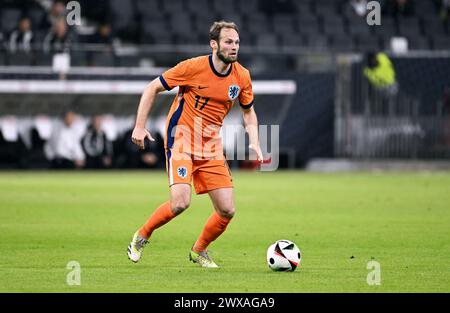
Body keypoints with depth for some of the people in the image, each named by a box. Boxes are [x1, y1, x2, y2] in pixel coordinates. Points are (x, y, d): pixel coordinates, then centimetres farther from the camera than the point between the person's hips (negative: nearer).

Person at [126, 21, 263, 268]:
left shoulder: (242, 76, 0)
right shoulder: (193, 67, -14)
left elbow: (248, 112, 16)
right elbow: (152, 88, -4)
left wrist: (254, 142, 0)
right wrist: (139, 126, -9)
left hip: (212, 146, 5)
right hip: (181, 140, -5)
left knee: (227, 210, -3)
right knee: (181, 202, -23)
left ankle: (199, 251, 24)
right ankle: (141, 237, 3)